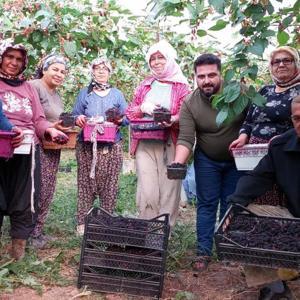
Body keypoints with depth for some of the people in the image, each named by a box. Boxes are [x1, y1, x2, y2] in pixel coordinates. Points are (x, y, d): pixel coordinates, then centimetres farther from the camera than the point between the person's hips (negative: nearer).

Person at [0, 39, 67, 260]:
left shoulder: (28, 87, 18)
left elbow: (38, 120, 11)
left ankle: (19, 245, 14)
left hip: (26, 151, 3)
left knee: (23, 201, 3)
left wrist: (50, 130, -11)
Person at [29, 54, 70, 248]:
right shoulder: (35, 86, -10)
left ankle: (37, 231, 23)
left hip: (53, 149, 9)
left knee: (47, 192, 12)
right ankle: (28, 234, 8)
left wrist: (63, 126, 9)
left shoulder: (57, 95, 19)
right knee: (36, 191, -5)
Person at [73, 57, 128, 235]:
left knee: (109, 185, -1)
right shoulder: (84, 93, 14)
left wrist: (120, 119, -10)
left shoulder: (117, 94, 15)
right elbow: (75, 116, 13)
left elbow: (127, 118, 11)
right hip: (87, 146, 0)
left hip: (112, 147, 1)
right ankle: (83, 222, 5)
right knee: (86, 184, -2)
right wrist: (79, 119, -9)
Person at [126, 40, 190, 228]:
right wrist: (143, 108, -5)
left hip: (171, 144, -2)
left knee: (169, 190, -3)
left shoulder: (181, 86, 6)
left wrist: (173, 120, -25)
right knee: (147, 190, -6)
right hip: (145, 143, 2)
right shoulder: (145, 86, 18)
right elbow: (130, 113, 17)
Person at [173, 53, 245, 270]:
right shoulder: (190, 103, -16)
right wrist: (177, 164, -35)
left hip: (236, 160, 0)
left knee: (231, 205, 10)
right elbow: (186, 139, -21)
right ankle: (204, 252, 13)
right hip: (207, 161, 0)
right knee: (207, 205, 5)